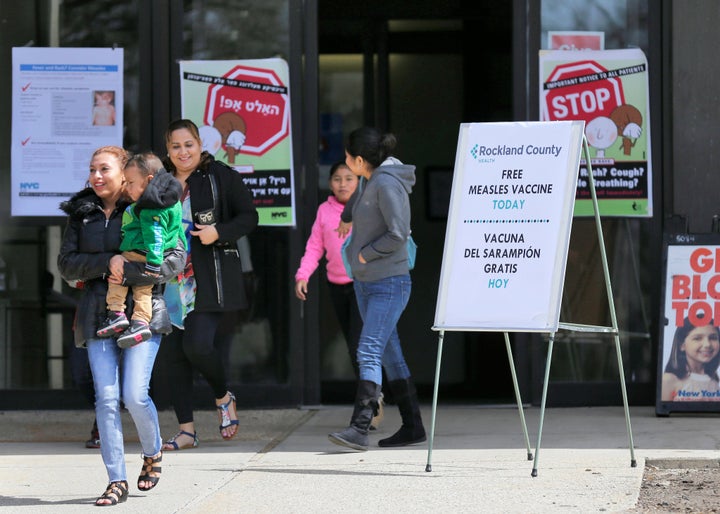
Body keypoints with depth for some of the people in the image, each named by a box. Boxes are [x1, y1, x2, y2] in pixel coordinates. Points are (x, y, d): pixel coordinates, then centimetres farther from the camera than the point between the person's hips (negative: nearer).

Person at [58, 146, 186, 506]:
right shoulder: (81, 214, 11)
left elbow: (175, 258, -9)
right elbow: (66, 264, 4)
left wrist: (128, 272, -17)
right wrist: (107, 262, -11)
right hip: (98, 314, 3)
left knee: (134, 395, -11)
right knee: (106, 398, -4)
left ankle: (153, 453, 18)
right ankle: (117, 481, 1)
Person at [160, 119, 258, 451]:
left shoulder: (222, 176, -1)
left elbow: (248, 217, 0)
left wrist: (219, 233, -15)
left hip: (211, 279, -5)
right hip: (172, 281, 5)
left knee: (198, 344, -17)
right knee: (174, 352, 2)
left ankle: (223, 397, 13)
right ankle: (186, 430, 9)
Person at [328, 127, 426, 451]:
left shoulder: (387, 184, -17)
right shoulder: (372, 182, 12)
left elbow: (398, 234, -23)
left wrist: (365, 254, -12)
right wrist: (356, 254, 10)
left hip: (389, 284, -10)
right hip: (366, 281, 10)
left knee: (369, 353, -17)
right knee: (389, 355, 11)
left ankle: (359, 429, -23)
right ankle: (412, 427, 16)